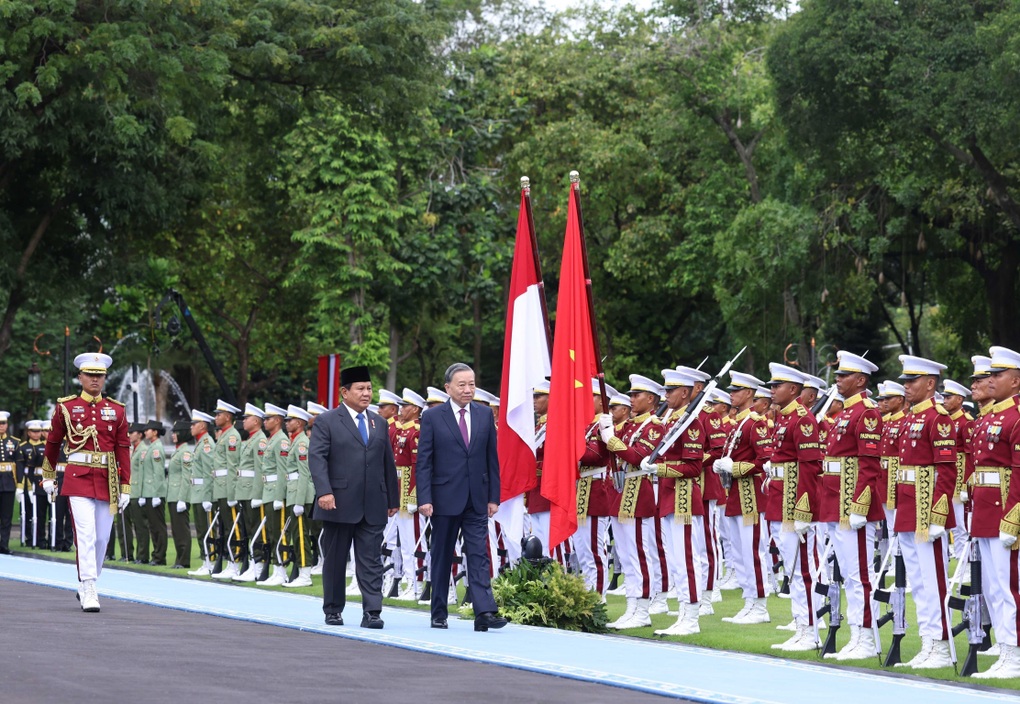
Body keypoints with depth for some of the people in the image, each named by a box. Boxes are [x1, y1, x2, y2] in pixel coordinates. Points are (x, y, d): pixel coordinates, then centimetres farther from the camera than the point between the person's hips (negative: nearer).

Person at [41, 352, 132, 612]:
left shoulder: (116, 411, 7)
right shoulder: (66, 407, 3)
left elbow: (123, 450, 6)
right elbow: (53, 443, 14)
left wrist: (125, 487, 2)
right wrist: (48, 476, 19)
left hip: (107, 481, 3)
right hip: (78, 479, -3)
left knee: (102, 537, 8)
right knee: (85, 534, -13)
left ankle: (88, 583, 25)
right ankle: (89, 592, -13)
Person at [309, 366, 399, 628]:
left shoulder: (379, 424, 15)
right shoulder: (326, 422, 0)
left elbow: (388, 463, 18)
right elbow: (317, 458, -10)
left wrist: (393, 499, 15)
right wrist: (324, 491, -22)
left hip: (373, 506, 3)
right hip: (339, 504, -3)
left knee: (371, 561, -3)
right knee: (335, 560, 7)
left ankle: (372, 612, -6)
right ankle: (333, 611, 17)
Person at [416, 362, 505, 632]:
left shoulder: (485, 415, 8)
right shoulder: (432, 417, -1)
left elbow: (492, 459, 10)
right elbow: (424, 462, -4)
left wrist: (493, 496, 5)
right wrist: (424, 498, -12)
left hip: (477, 500, 2)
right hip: (445, 499, -2)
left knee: (478, 556, -6)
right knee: (442, 558, 7)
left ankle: (485, 612, -14)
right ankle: (439, 614, 16)